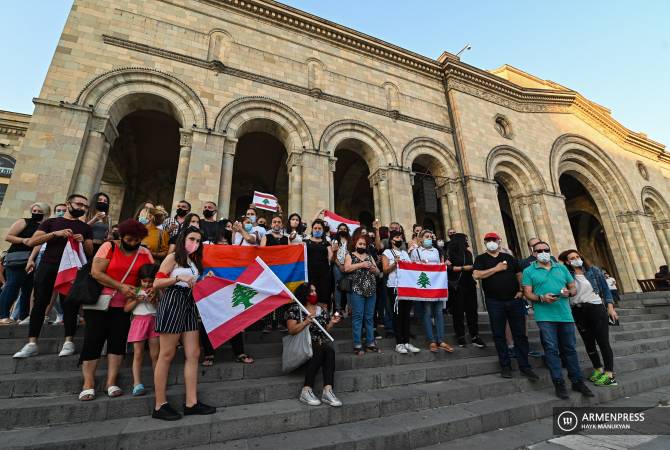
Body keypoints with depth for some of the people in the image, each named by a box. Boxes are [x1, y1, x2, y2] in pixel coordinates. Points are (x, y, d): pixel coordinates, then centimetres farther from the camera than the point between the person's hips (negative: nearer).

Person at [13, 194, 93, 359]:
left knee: (69, 304, -4)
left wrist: (83, 242, -10)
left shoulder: (85, 228, 15)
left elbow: (90, 252, 11)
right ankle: (32, 344, 5)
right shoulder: (51, 222, 14)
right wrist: (55, 234, -13)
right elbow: (31, 242, 2)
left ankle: (68, 342, -2)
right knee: (40, 303, -1)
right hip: (47, 265, 1)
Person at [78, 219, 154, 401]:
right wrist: (120, 287, -18)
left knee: (118, 341, 3)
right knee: (93, 340, 1)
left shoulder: (145, 254, -1)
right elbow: (96, 272, -13)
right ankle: (88, 384, 11)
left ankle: (111, 382, 13)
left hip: (125, 305, 2)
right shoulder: (109, 247, -8)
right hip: (99, 302, -2)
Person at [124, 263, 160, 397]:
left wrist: (154, 300, -12)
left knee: (155, 354, 6)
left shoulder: (157, 291, 4)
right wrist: (137, 300, -13)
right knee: (138, 354, -2)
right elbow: (126, 308, 2)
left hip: (154, 321, 1)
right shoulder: (135, 291, 3)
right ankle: (137, 384, 4)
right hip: (139, 321, -1)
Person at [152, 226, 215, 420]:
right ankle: (160, 405, 11)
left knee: (193, 354, 2)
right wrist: (179, 277, -18)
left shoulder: (194, 262, 19)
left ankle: (191, 402, 8)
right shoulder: (173, 257, -1)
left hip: (189, 306, 7)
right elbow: (157, 283, -8)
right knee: (167, 355, -1)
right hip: (172, 304, -7)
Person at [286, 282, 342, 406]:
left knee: (329, 350, -30)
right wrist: (305, 322, -19)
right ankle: (306, 391, -33)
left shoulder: (322, 310, 18)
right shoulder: (295, 309, 5)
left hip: (321, 344, 4)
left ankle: (328, 391, -38)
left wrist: (332, 323, 1)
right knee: (319, 350, -35)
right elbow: (292, 331, -5)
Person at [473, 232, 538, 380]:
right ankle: (505, 366, 17)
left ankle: (524, 366, 16)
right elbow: (476, 275, -14)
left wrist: (521, 290, -1)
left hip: (514, 300, 3)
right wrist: (496, 268, -14)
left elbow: (519, 274, 14)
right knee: (499, 334, 5)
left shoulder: (508, 257, 12)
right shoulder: (481, 258, 2)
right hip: (494, 302, -2)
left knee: (520, 334, 6)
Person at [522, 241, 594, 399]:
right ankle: (559, 384, 7)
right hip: (545, 316, -4)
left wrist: (569, 292, -6)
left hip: (565, 314, 4)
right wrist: (541, 298, -20)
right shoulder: (529, 271, 2)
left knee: (570, 349, 12)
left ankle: (577, 381, 25)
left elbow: (574, 288, 16)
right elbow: (527, 293, -2)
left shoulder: (562, 268, 16)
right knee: (551, 349, -2)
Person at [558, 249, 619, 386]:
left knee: (603, 341, -3)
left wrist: (610, 307, -2)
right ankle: (598, 369, 29)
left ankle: (609, 375, 6)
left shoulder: (594, 271, 1)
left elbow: (605, 289, 4)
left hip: (596, 308, -2)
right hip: (578, 312, 2)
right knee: (588, 342, 13)